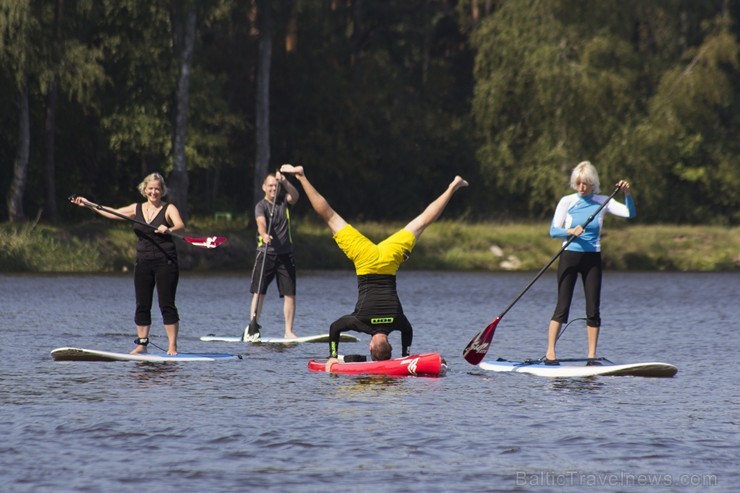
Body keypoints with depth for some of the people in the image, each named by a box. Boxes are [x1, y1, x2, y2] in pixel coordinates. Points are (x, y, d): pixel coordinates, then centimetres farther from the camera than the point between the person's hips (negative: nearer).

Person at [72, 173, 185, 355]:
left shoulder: (169, 209, -1)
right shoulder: (137, 209, 13)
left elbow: (180, 225, -20)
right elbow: (112, 213, 22)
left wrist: (169, 230, -41)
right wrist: (88, 204, 24)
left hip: (165, 263, -5)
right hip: (143, 263, 5)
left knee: (167, 305, -8)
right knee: (142, 306, 5)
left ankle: (172, 346, -7)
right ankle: (141, 343, 11)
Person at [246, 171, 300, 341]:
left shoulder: (284, 201, 8)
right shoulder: (261, 206, -4)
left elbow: (295, 196, -13)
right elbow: (261, 222, -23)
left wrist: (285, 182, -28)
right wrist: (264, 235, -43)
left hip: (286, 254, 3)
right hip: (266, 253, -3)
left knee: (290, 294, -1)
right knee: (259, 292, -8)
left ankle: (289, 331, 4)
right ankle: (252, 328, -5)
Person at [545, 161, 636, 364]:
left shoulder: (602, 202, 3)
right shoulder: (567, 202, -2)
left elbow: (630, 214, -5)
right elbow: (553, 230, -7)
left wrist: (627, 194, -20)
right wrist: (570, 231, -25)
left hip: (592, 259, 2)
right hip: (569, 257, -2)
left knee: (593, 309, 0)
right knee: (562, 307, -7)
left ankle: (592, 356, 5)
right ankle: (550, 353, -5)